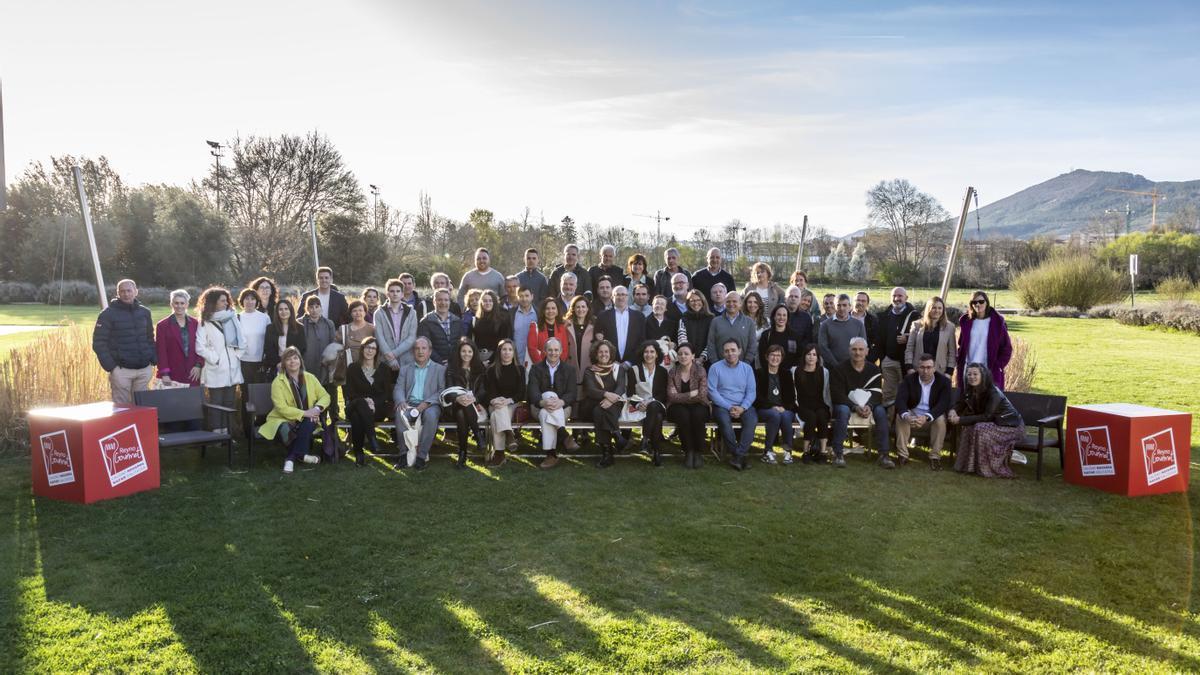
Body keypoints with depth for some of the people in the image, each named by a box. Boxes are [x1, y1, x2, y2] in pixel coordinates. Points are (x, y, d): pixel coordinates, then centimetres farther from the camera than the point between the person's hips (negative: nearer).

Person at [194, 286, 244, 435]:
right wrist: (215, 359, -10)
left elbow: (242, 341, 11)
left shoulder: (232, 318, 9)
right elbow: (200, 347, -9)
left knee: (229, 403, 8)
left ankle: (225, 433, 15)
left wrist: (237, 356, 0)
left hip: (232, 369, 4)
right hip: (216, 371, -4)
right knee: (216, 404, 0)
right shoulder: (205, 323, -3)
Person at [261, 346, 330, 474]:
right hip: (283, 420, -3)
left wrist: (317, 408, -16)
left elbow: (325, 396, 6)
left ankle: (292, 458, -22)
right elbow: (282, 408, -16)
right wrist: (304, 413, -23)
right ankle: (301, 454, -9)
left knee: (310, 423, -32)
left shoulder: (310, 378, 6)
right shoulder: (278, 382, -7)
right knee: (286, 430, -37)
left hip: (306, 421, 3)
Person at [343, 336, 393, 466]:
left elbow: (387, 393, 7)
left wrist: (374, 402, -13)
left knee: (357, 415, -36)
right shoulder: (353, 368, 12)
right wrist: (364, 400, -15)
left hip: (378, 408, 0)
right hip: (355, 406, 0)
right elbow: (349, 393, 5)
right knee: (360, 403, -39)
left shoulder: (384, 368, 13)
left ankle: (359, 451, -33)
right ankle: (372, 439, -40)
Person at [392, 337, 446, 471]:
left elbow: (442, 392, 2)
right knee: (400, 413, -32)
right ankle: (404, 453, -24)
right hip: (409, 404, 2)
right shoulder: (405, 369, 22)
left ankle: (422, 456, -31)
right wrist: (401, 401, -14)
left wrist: (426, 403, -15)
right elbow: (398, 389, 10)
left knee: (431, 415, -37)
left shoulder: (440, 369, 15)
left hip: (429, 405, -2)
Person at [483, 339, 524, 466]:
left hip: (513, 405, -1)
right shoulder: (492, 370, 9)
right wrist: (494, 400, -22)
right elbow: (490, 391, 2)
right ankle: (509, 436, -50)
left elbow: (521, 393, 0)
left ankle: (499, 453, -41)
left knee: (496, 416, -33)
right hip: (496, 404, 1)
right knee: (500, 410, -36)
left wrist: (508, 400, -19)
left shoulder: (519, 369, 8)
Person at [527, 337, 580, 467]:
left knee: (545, 414, -34)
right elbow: (533, 391, -8)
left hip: (562, 408, 0)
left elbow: (572, 393, -2)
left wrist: (561, 402, -27)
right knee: (550, 394, -34)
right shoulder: (536, 368, 10)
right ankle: (564, 436, -42)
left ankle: (551, 455, -38)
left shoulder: (569, 369, 11)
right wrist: (542, 402, -32)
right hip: (539, 407, 0)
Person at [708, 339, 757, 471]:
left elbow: (751, 392, 4)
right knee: (724, 420, -34)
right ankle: (740, 455, -19)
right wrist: (729, 407, -13)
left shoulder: (747, 368, 10)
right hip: (722, 405, -2)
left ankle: (737, 455, -23)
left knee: (752, 419, -29)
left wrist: (742, 408, -13)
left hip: (742, 406, 2)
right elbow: (712, 391, -6)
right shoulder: (715, 368, 1)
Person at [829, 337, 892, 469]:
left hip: (867, 405, 3)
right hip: (845, 404, -3)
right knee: (843, 411, -37)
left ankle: (884, 454, -24)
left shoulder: (874, 369, 3)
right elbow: (837, 395, -14)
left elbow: (876, 393, -4)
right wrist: (855, 407, -28)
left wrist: (869, 406, -28)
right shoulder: (839, 369, -7)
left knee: (881, 411, -27)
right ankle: (838, 454, -33)